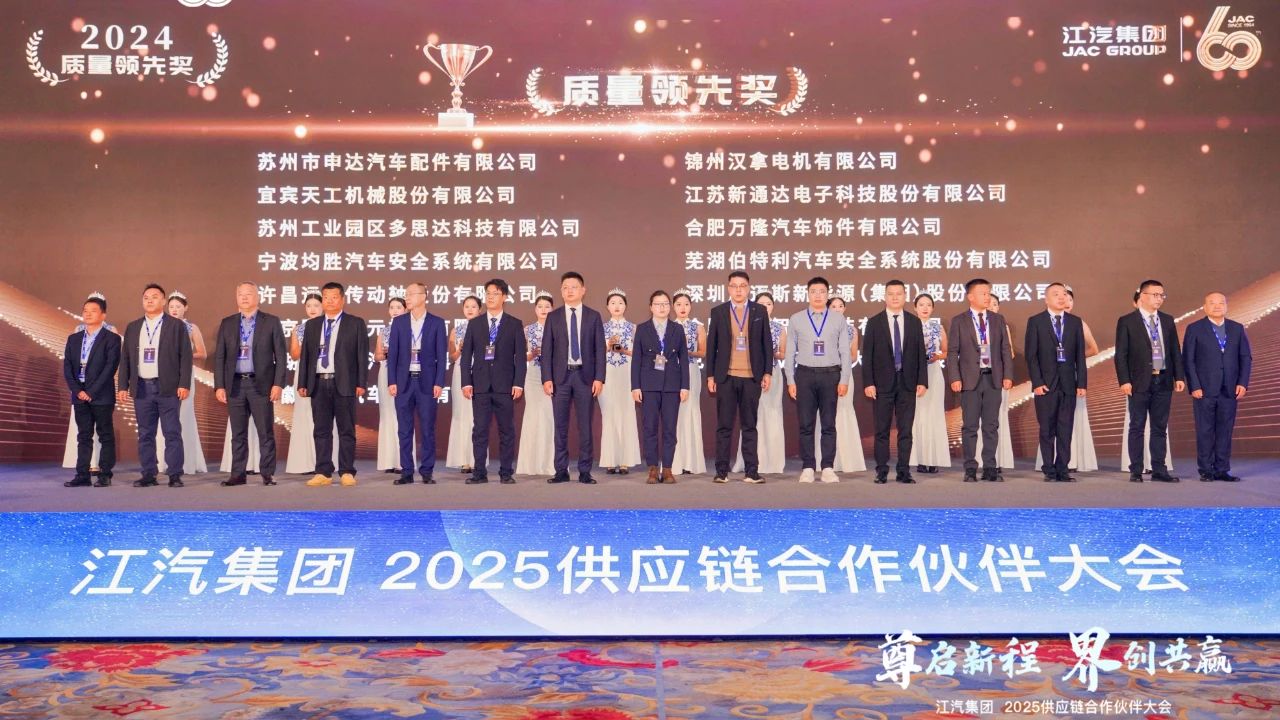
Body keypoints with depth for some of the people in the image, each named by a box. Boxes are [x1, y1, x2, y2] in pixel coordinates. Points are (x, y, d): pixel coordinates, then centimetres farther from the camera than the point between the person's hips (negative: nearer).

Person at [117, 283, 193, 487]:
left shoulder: (176, 326, 3)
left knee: (172, 433, -3)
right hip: (142, 388, 4)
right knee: (145, 434, 6)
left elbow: (185, 356, -2)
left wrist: (184, 384, -10)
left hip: (168, 387, -4)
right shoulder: (132, 328, 14)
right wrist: (122, 386, 5)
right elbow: (125, 359, 14)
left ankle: (175, 475, 0)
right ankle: (149, 474, 11)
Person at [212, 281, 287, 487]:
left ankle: (268, 474, 5)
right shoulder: (227, 323, 11)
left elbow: (280, 356, 0)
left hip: (262, 384, -3)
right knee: (238, 433, 6)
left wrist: (278, 384, -8)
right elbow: (219, 356, 9)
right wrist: (219, 385, 1)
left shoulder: (271, 322, 3)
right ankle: (238, 474, 11)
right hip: (235, 384, 3)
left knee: (266, 432, -1)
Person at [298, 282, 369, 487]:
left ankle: (347, 472, 6)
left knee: (346, 430, 1)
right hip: (318, 383, 3)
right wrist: (303, 383, 5)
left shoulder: (356, 324, 3)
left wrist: (361, 382, -8)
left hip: (344, 384, -3)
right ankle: (323, 473, 10)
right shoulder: (312, 325, 14)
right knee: (321, 431, 5)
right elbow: (305, 355, 13)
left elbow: (362, 355, -1)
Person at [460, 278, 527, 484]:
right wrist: (466, 382, -3)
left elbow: (520, 356, 2)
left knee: (506, 430, 2)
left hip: (505, 385, -1)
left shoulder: (515, 325, 7)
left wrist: (518, 383, -7)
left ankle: (506, 472, 8)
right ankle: (480, 472, 4)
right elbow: (466, 356, 7)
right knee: (480, 430, 0)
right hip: (480, 385, 1)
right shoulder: (474, 324, 11)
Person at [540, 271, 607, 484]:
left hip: (585, 376, -1)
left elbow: (600, 349, 2)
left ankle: (584, 472, 7)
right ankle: (561, 471, 9)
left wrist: (599, 378, -6)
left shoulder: (593, 316, 5)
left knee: (585, 426, 1)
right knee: (561, 426, 3)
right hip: (560, 376, 1)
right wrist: (547, 378, -5)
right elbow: (546, 350, 4)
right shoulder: (553, 317, 7)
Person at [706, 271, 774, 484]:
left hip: (752, 378, 0)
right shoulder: (718, 312, 6)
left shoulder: (760, 311, 7)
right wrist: (710, 375, 2)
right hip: (726, 377, 0)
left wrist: (768, 372, 2)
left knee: (749, 426, 5)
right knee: (724, 426, 2)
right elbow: (711, 345, 6)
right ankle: (722, 471, 7)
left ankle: (751, 471, 7)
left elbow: (767, 343, 8)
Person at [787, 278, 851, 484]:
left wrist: (844, 380, -3)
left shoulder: (838, 319, 6)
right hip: (805, 375, 1)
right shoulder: (796, 319, 7)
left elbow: (845, 351, 4)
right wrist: (791, 381, 1)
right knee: (805, 425, 2)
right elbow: (791, 352, 7)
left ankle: (828, 468, 8)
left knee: (829, 424, 3)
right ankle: (808, 468, 9)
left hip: (830, 374, 0)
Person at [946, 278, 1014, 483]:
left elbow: (1006, 349, 9)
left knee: (991, 426, 5)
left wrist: (1008, 375, 0)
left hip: (994, 378, 3)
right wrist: (954, 378, -11)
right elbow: (953, 352, -2)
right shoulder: (958, 321, 1)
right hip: (970, 379, -2)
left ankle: (990, 468, 11)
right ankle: (970, 469, 7)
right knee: (970, 426, 1)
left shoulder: (998, 319, 10)